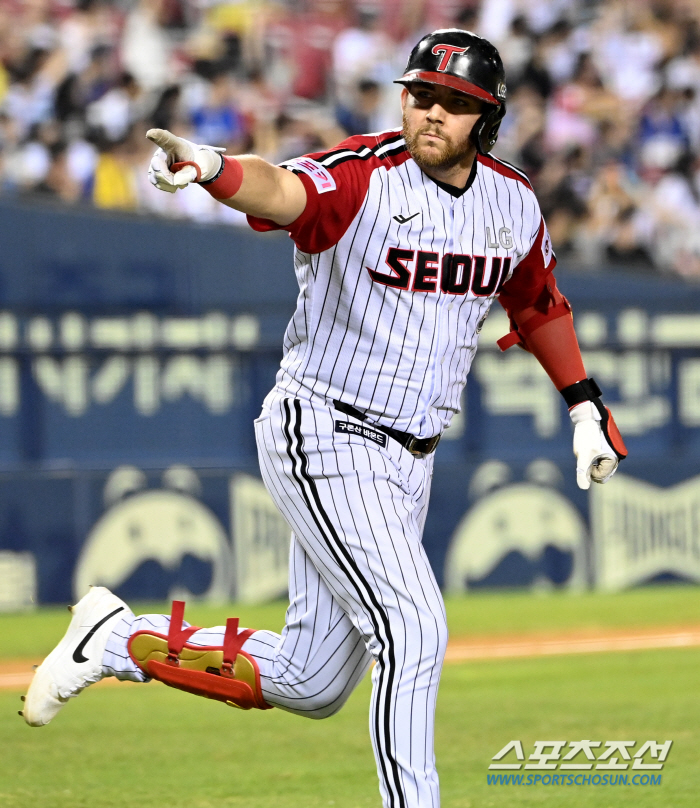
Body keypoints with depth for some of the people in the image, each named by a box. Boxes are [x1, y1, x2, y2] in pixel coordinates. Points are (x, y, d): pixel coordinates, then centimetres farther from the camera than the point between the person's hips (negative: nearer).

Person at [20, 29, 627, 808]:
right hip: (323, 438, -7)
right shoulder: (362, 176, -17)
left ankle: (118, 641, 26)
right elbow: (282, 191, -40)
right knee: (414, 630, -18)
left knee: (308, 685, 10)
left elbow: (537, 302, 23)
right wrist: (213, 168, -61)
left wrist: (585, 407, 20)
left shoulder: (512, 204, 3)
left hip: (408, 458, 7)